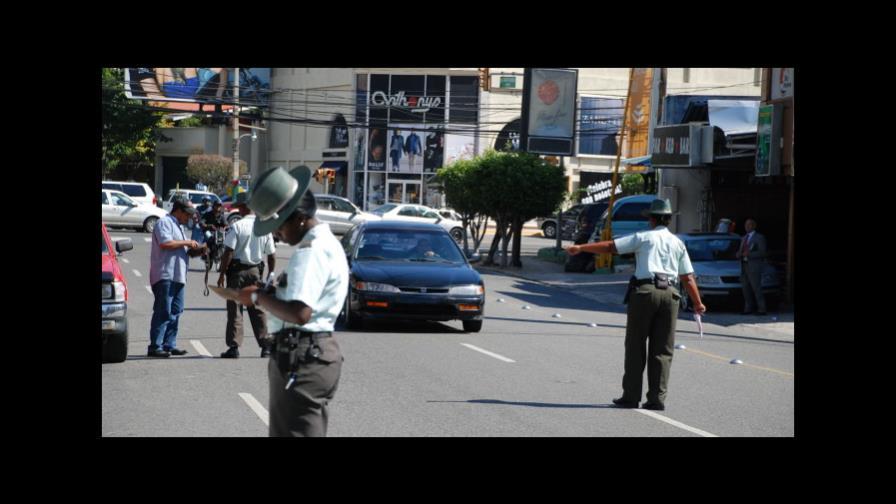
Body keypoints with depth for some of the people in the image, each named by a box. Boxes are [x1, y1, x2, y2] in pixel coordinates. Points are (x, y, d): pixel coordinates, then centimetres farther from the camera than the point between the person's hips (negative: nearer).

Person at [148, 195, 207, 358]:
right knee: (163, 312, -12)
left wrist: (196, 249, 14)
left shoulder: (178, 226, 25)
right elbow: (165, 243, -20)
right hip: (165, 275, -10)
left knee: (175, 311, 8)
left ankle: (169, 345, 11)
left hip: (177, 276, 10)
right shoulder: (164, 222, -5)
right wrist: (186, 242, -12)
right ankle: (155, 347, -12)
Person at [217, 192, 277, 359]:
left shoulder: (237, 226, -12)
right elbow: (271, 255, 5)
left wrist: (222, 274, -9)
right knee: (257, 309, 12)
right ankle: (266, 345, 10)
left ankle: (234, 346, 0)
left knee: (234, 309, 2)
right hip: (256, 270, 4)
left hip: (237, 270, -4)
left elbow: (228, 252, -16)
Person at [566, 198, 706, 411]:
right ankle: (657, 398, 2)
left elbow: (610, 247, 1)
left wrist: (580, 248, 9)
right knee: (662, 350, 6)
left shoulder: (643, 238, 3)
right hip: (670, 294, 3)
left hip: (644, 291, -3)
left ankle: (631, 396, 5)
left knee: (635, 346, 4)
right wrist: (698, 304, 18)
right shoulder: (678, 243, 14)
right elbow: (688, 277, 12)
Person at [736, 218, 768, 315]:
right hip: (744, 266, 7)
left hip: (754, 266, -7)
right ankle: (748, 308, 13)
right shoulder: (743, 238, 21)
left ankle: (762, 309, -8)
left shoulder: (759, 238, -2)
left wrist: (749, 254, -18)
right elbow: (740, 251, 24)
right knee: (746, 289, 7)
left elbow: (763, 252, -11)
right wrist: (739, 254, 0)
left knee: (756, 288, -10)